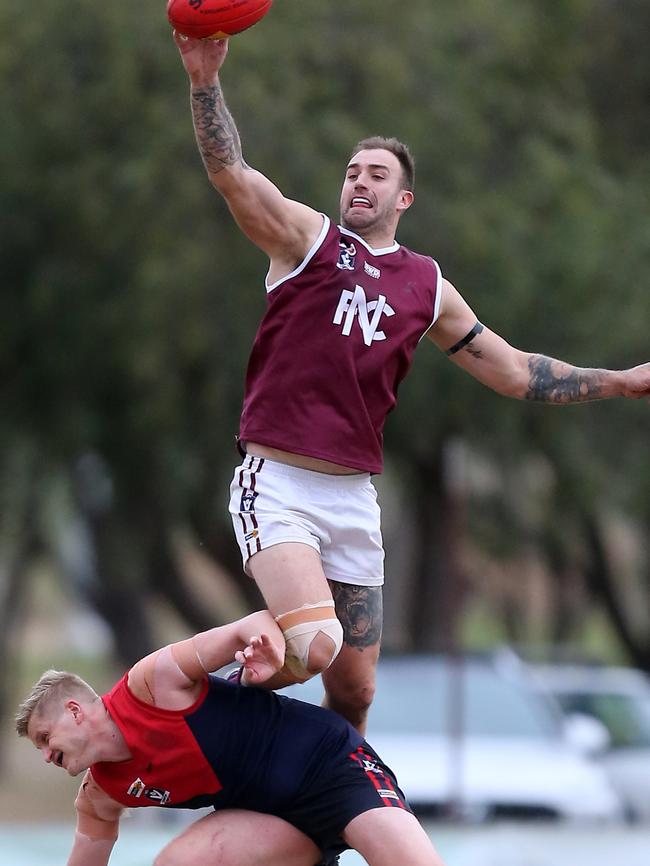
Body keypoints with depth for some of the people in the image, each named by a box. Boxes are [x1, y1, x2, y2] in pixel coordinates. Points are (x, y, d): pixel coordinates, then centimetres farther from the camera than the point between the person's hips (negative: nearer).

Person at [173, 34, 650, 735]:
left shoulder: (427, 287, 14)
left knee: (353, 689, 7)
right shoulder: (308, 238, 2)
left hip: (355, 499, 5)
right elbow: (231, 172, -14)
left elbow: (513, 372, 21)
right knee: (314, 646, -24)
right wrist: (204, 82, -29)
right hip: (278, 486, -5)